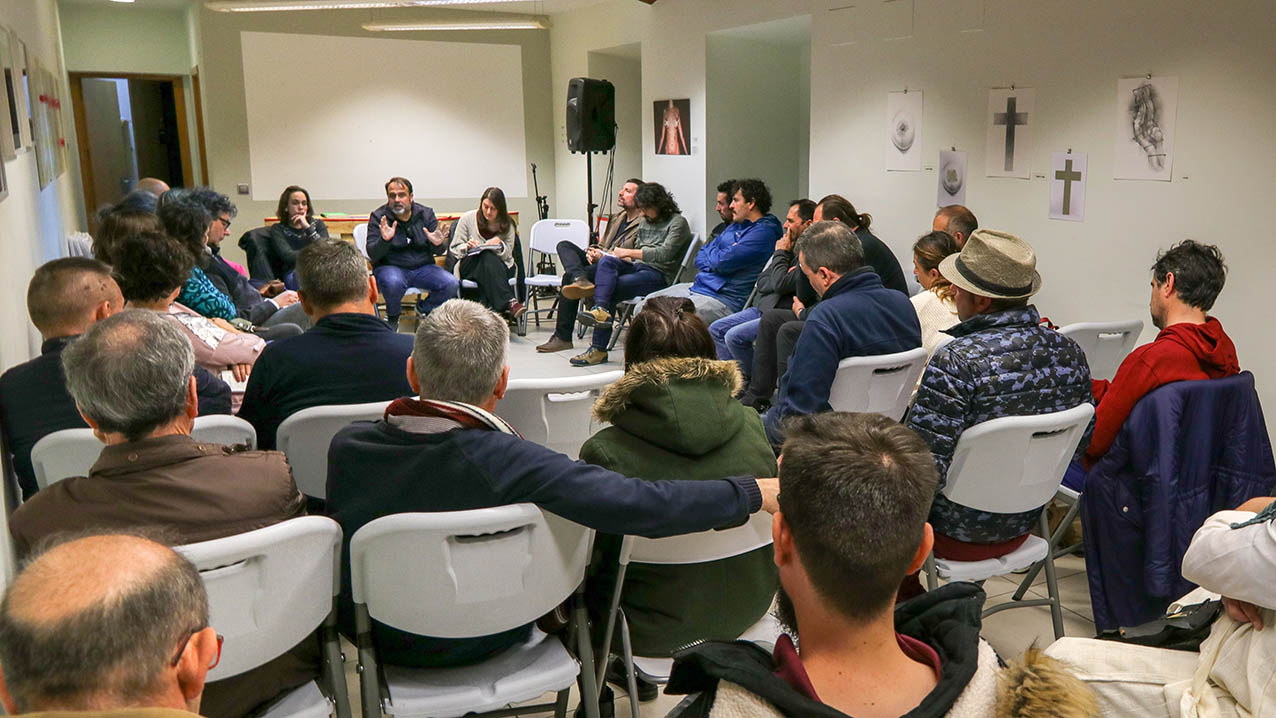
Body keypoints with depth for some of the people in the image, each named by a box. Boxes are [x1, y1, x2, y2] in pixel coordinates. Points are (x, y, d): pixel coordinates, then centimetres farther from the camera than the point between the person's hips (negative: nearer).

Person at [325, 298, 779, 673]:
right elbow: (642, 505, -35)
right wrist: (752, 493, -23)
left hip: (374, 638, 3)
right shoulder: (508, 462, -35)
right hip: (486, 640, -3)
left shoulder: (347, 447, -23)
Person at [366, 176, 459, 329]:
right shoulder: (378, 217, -3)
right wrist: (385, 240, -31)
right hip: (390, 267, -3)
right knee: (393, 283, -38)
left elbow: (439, 252, 4)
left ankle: (424, 308, 11)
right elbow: (373, 255, -10)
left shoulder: (426, 214, 4)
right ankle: (393, 317, -3)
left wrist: (438, 244, -21)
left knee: (452, 285, -22)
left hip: (423, 267, 3)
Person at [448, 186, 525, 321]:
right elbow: (454, 250, 4)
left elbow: (508, 255, 6)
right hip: (469, 264, -1)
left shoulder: (507, 224, 6)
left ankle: (491, 309, -51)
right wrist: (467, 247, -17)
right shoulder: (467, 218, 3)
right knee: (488, 257, -36)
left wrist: (501, 246, -16)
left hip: (499, 266, 1)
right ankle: (510, 302, -52)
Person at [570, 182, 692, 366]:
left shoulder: (678, 222, -2)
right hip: (638, 268, 7)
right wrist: (622, 255, 4)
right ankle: (601, 310, -44)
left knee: (611, 290, -25)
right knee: (606, 261, -24)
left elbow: (664, 254, -15)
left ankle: (598, 349, -24)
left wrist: (629, 252, -15)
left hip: (659, 275, -7)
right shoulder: (646, 222, 24)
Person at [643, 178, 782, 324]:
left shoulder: (763, 232, -11)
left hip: (724, 298, -10)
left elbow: (722, 263, -20)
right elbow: (700, 257, 20)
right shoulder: (735, 226, 21)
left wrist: (711, 252, 4)